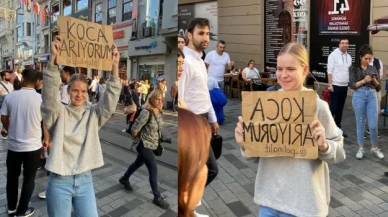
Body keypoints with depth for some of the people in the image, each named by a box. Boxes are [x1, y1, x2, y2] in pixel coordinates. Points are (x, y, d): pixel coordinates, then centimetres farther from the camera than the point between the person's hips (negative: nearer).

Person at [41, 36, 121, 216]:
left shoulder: (93, 114, 3)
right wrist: (53, 60, -36)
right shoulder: (58, 113, -4)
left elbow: (110, 100, -10)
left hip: (85, 181, 3)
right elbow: (50, 95, -21)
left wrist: (115, 67, -23)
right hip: (59, 182, -2)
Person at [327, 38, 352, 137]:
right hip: (335, 86, -6)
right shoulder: (333, 55, -8)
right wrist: (330, 84, -17)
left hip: (344, 86, 6)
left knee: (340, 109, 11)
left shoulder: (349, 57, 11)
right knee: (333, 108, -5)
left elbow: (350, 71, 15)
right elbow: (330, 71, -12)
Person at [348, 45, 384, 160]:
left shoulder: (373, 69, 10)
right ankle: (361, 148, 17)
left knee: (373, 125, 1)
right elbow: (352, 85, -5)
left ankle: (374, 147, 23)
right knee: (360, 124, 5)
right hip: (359, 96, -2)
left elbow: (378, 86, 11)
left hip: (372, 96, 3)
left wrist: (374, 80, -8)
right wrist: (363, 81, -17)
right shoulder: (354, 68, 0)